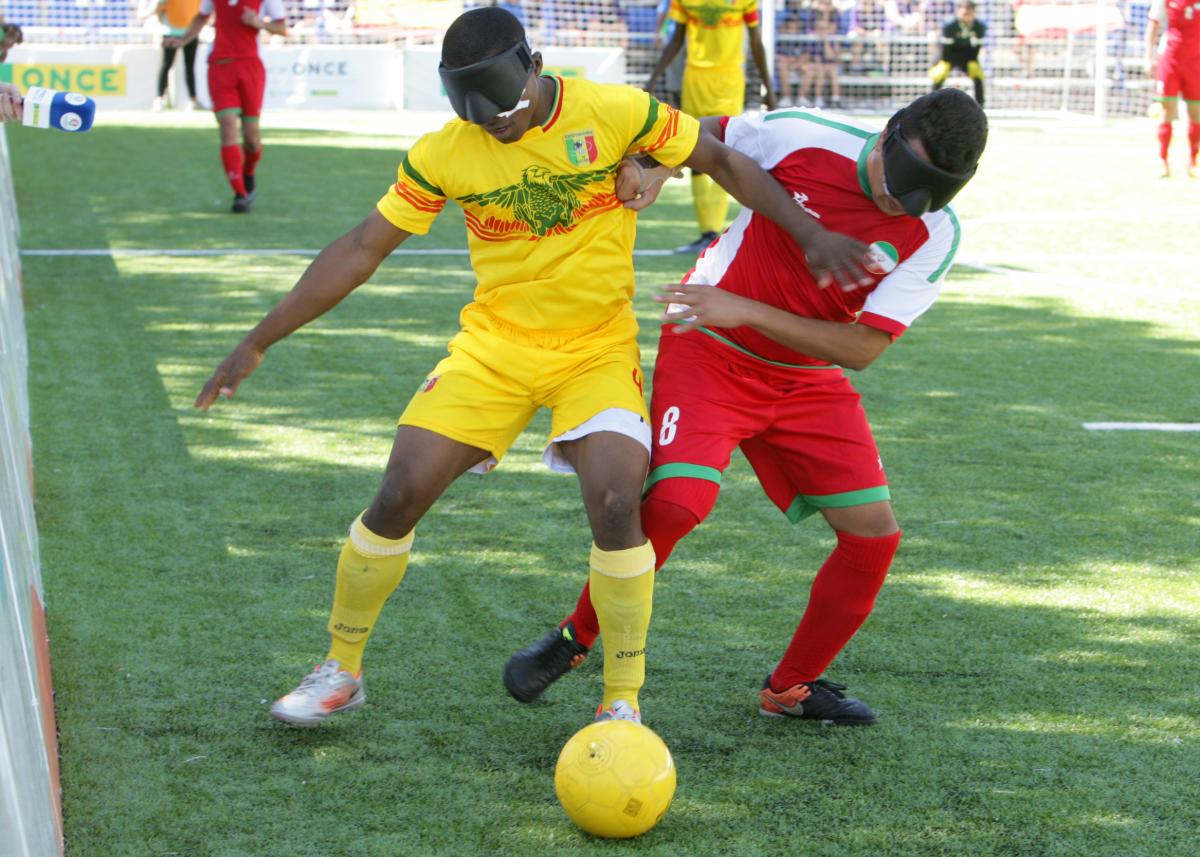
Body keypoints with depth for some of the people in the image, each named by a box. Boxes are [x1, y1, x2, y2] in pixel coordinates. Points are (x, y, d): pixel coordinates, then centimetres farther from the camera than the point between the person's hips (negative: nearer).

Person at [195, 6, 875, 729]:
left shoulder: (614, 112, -13)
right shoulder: (442, 156, -7)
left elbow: (723, 162, -1)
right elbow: (360, 252, -1)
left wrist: (811, 234, -9)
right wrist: (259, 342, -2)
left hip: (598, 349, -2)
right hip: (493, 343, 2)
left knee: (616, 507, -20)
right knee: (400, 496, -7)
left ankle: (623, 701, -1)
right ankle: (340, 671, 15)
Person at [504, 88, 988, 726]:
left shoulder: (934, 235, -14)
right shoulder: (803, 135, -18)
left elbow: (861, 348, -19)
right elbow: (700, 135, 1)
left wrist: (744, 310, -27)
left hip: (810, 380, 3)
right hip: (708, 353, -3)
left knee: (874, 535, -4)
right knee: (675, 501, -24)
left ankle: (791, 687, 17)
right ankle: (575, 638, 0)